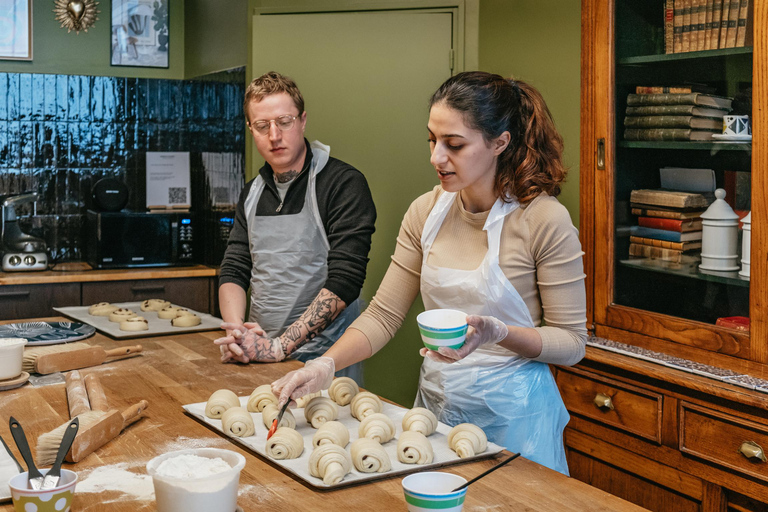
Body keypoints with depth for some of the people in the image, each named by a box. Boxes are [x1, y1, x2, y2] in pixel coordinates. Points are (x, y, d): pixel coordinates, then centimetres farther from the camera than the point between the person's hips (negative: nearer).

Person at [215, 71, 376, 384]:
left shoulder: (344, 183, -7)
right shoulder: (253, 193, 14)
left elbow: (343, 281, -14)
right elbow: (233, 271, 11)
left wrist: (280, 346, -19)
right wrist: (236, 333, -9)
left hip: (320, 358, -4)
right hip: (258, 355, 5)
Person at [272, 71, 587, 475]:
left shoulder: (544, 219, -16)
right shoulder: (427, 211, -1)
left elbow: (571, 342, -11)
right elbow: (384, 314, 1)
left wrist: (497, 333, -28)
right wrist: (326, 365, -14)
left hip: (512, 413, -4)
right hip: (435, 402, 5)